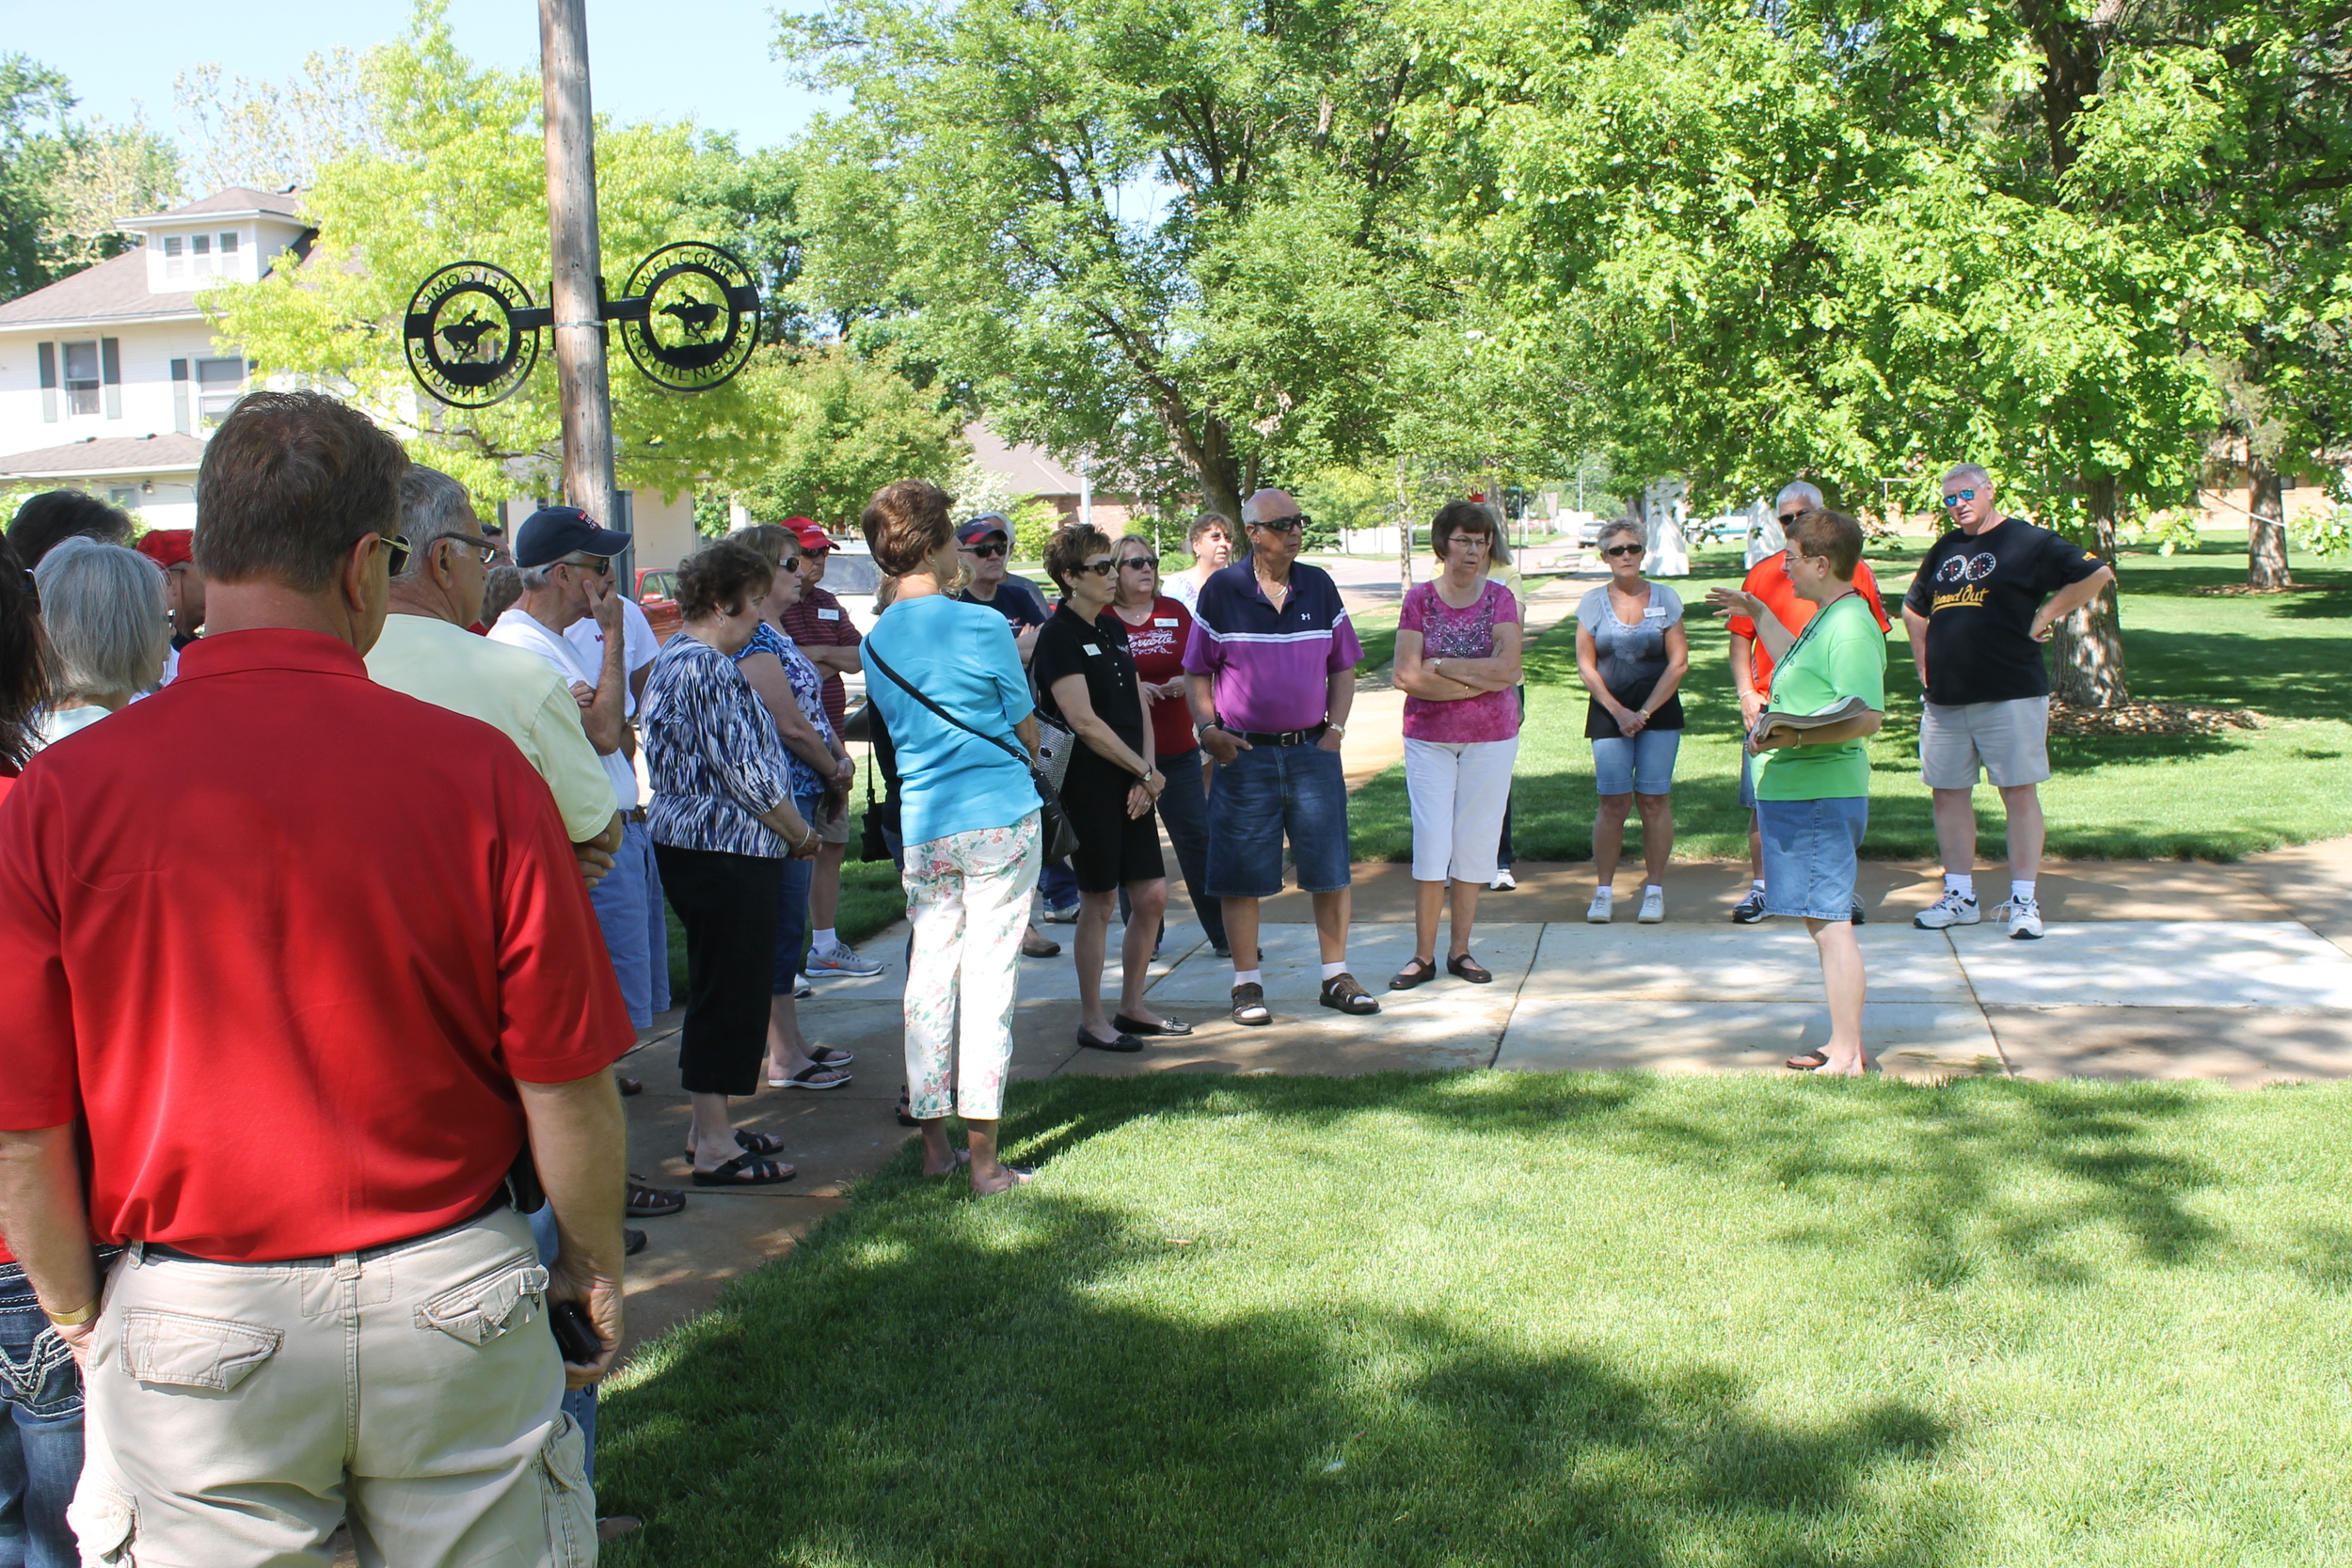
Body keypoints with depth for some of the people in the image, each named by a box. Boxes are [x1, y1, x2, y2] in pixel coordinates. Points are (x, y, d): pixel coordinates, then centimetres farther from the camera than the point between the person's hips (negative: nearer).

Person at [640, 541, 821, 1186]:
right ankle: (715, 1146, 2)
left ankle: (709, 1126, 27)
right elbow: (745, 772, -20)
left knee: (719, 988, 18)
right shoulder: (708, 669, -19)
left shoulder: (675, 657, 14)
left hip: (688, 841, 11)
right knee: (731, 992, -4)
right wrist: (802, 834, -7)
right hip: (728, 853, -11)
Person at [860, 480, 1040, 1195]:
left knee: (930, 970, 11)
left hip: (922, 824, 5)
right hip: (1000, 815, -5)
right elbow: (1028, 731, 0)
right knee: (989, 973, -2)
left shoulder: (876, 642, 7)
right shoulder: (981, 625, -9)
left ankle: (934, 1141, 16)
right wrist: (1024, 760, 23)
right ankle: (984, 1155, 0)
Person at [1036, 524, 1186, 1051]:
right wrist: (1145, 772, -11)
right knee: (1100, 902, -1)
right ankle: (1091, 1021, 10)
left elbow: (1139, 708, 14)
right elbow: (1085, 722, -17)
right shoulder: (1059, 636, -11)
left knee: (1153, 895, 7)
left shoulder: (1114, 629, 14)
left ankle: (1132, 1008, 21)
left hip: (1132, 784, 8)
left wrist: (1147, 772, -1)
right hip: (1088, 785, -7)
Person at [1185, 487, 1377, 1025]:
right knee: (1242, 874, 1)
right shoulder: (1222, 590, -1)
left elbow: (1343, 668, 13)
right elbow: (1198, 672, 5)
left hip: (1313, 749, 2)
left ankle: (1337, 977, 16)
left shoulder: (1320, 587, 6)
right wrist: (1207, 728, -8)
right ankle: (1247, 984, 11)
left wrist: (1336, 728, 1)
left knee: (1330, 869, 3)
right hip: (1245, 754, -2)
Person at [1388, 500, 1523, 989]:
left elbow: (1508, 669, -12)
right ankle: (1423, 955, 5)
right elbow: (1406, 677, -12)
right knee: (1431, 844, -2)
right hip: (1428, 738, -1)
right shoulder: (1419, 599, -3)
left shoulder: (1499, 599, -1)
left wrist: (1440, 665, -11)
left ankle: (1460, 949, 16)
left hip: (1491, 738, 1)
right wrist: (1478, 679, -13)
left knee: (1475, 843, 5)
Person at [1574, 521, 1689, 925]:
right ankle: (1604, 890, 3)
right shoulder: (1593, 603, 5)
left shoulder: (1665, 599, 3)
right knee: (1613, 802, -5)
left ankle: (1654, 890, 7)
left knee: (1654, 799, -2)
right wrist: (1619, 712, -5)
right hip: (1608, 712, 0)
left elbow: (1678, 663, 1)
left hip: (1659, 710, 0)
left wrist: (1645, 712, -7)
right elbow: (1586, 665, 3)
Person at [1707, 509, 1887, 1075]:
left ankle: (1846, 1059, -2)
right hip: (1794, 790, 11)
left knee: (1830, 924, -7)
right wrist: (1757, 613, 40)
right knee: (1823, 921, 16)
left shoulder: (1849, 627, -18)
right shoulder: (1827, 619, 15)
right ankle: (1844, 1045, 24)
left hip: (1819, 797, -11)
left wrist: (1795, 737, -33)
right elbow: (1797, 665, 36)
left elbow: (1868, 718, -26)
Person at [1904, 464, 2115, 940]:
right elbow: (1914, 609, 28)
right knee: (1949, 794, 8)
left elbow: (2097, 574, -10)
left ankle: (2023, 901, 1)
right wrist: (1924, 666, 17)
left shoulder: (2028, 542, -3)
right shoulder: (1944, 550, 16)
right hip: (1944, 699, 6)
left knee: (2019, 793, -3)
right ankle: (1960, 896, 17)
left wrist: (2044, 616, -8)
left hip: (2010, 695, -6)